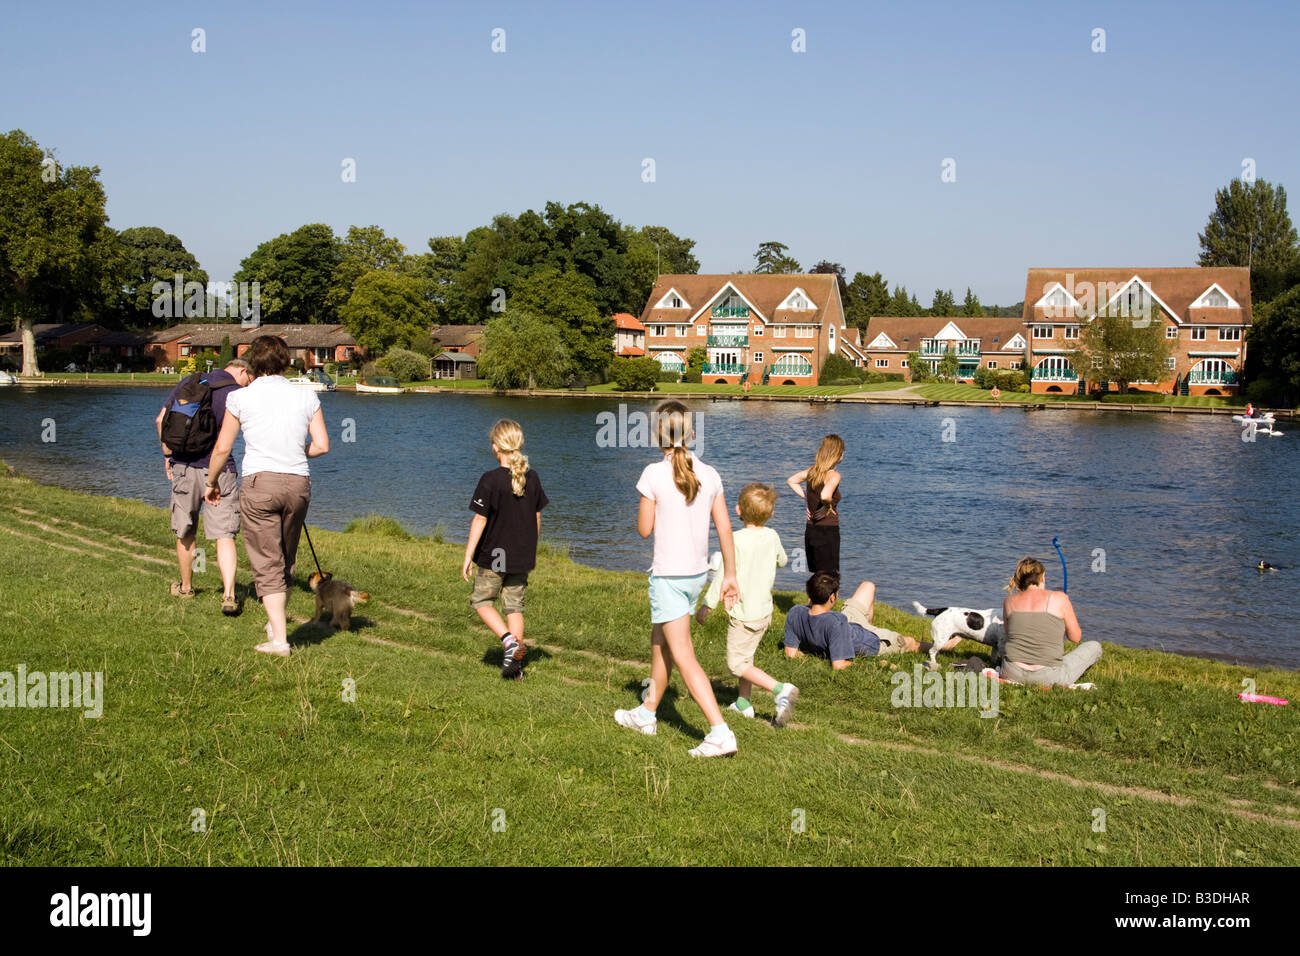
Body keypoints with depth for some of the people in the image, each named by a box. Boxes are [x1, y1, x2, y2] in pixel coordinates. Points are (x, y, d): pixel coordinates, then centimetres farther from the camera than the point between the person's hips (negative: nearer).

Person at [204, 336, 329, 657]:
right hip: (298, 483, 3)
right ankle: (277, 622, 35)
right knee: (286, 560, 19)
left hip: (260, 482, -3)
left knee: (267, 564, 0)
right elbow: (322, 446, 3)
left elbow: (222, 449, 2)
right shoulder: (306, 396, 6)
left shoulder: (241, 398, 1)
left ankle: (279, 638, -6)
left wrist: (212, 483, 18)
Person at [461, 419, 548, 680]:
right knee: (514, 606, 12)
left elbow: (479, 520, -14)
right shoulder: (532, 478, 0)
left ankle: (509, 640, -8)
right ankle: (515, 665, 10)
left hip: (493, 555, -5)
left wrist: (468, 556, -8)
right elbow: (537, 517, 8)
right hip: (523, 557, 5)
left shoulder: (491, 480, -15)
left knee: (482, 601, 13)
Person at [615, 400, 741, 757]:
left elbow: (644, 529, -8)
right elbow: (725, 529, 3)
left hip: (668, 576, -6)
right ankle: (647, 713, 38)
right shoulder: (709, 475, 0)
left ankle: (720, 732, -14)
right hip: (697, 574, 7)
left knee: (683, 657, -5)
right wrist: (730, 576, 11)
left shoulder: (654, 475, -14)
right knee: (660, 643, 24)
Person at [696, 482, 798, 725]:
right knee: (745, 656, 23)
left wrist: (706, 606, -11)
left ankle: (780, 689, -16)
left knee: (737, 664, -1)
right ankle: (743, 703, 28)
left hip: (743, 614, -7)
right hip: (764, 610, 7)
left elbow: (724, 577, -20)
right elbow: (782, 561, 20)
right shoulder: (772, 537, -1)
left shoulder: (737, 540, -20)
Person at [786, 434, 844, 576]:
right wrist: (828, 506, -14)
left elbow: (791, 481, 21)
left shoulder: (812, 471, 6)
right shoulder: (833, 475, -16)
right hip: (828, 531, -8)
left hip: (810, 530, 8)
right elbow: (825, 495, -35)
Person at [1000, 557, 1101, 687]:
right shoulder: (1059, 598, -5)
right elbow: (1075, 637, 6)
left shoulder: (1009, 601, 5)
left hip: (1012, 674, 3)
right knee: (1094, 647, 21)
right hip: (1047, 678, -3)